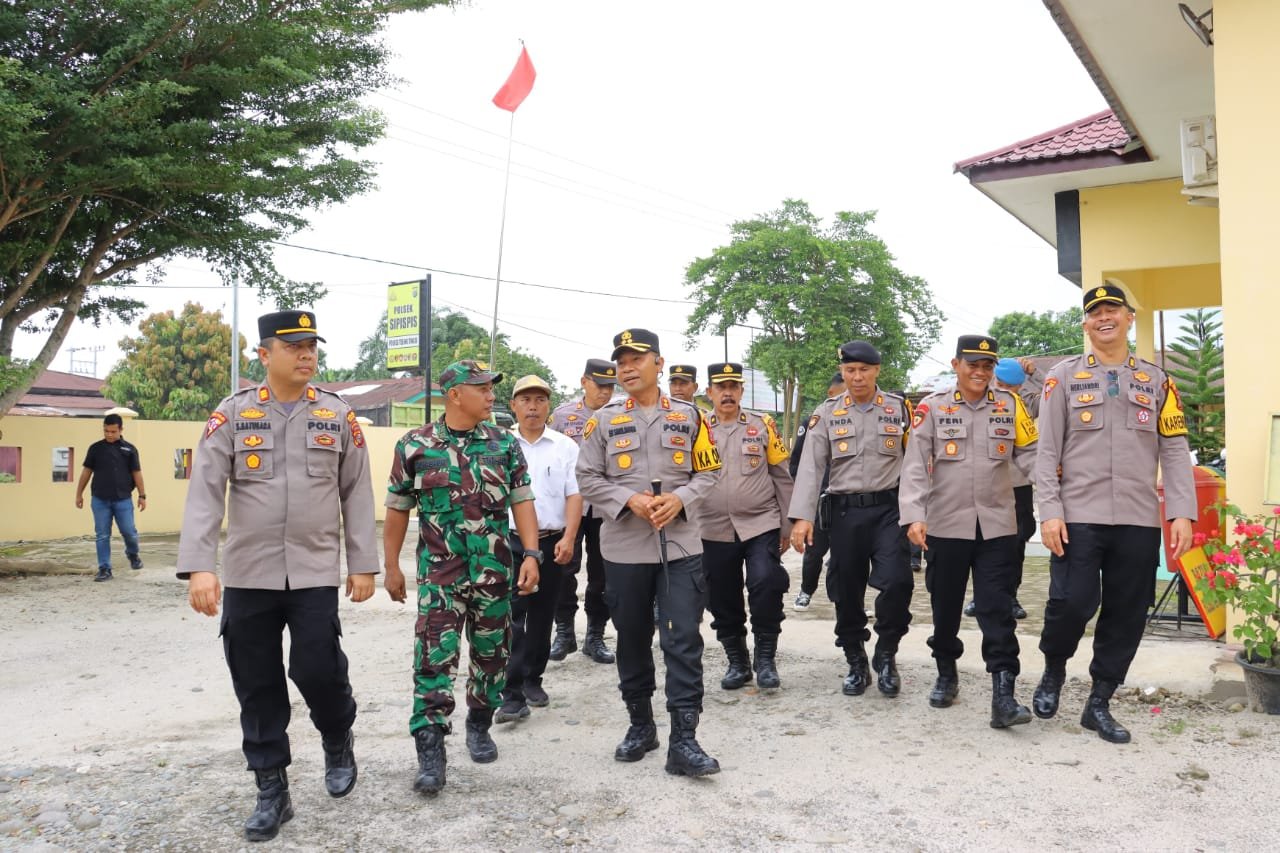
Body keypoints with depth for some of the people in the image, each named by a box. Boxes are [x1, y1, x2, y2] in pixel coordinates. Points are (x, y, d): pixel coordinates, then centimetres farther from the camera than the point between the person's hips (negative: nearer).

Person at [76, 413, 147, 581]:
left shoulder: (129, 449, 3)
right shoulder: (96, 448, 5)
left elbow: (136, 473, 5)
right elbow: (86, 471, 9)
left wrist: (142, 495, 1)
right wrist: (79, 494, 9)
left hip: (123, 499, -1)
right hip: (99, 499, 1)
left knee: (129, 531, -1)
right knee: (102, 536, 2)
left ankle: (133, 554, 30)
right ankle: (104, 569, 9)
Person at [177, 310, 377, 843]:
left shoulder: (338, 416, 4)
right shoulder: (231, 414, 1)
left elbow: (356, 494, 6)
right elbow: (205, 493, -6)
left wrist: (363, 564, 2)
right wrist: (198, 566, -16)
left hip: (316, 574, 0)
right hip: (247, 577, 1)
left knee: (317, 669, -6)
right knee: (257, 688, 6)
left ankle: (339, 740, 26)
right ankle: (271, 793, 21)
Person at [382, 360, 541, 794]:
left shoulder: (505, 444, 3)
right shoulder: (414, 445, -2)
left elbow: (522, 502, 3)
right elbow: (397, 510, 5)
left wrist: (531, 554, -7)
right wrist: (391, 567, 6)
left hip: (495, 571, 3)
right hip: (440, 570, -2)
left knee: (491, 653, 13)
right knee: (434, 657, -8)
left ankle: (480, 725, 33)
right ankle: (430, 750, -2)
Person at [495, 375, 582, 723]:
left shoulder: (565, 447, 4)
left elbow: (574, 495, 0)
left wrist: (568, 539, -9)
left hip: (551, 543, 2)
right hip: (509, 541, -1)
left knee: (541, 617, 12)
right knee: (511, 617, -8)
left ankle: (532, 680, 28)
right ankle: (512, 695, -8)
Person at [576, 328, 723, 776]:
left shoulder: (689, 415, 6)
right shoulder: (604, 419, 4)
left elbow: (708, 471, 7)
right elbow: (588, 478, 3)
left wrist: (680, 499, -12)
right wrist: (630, 500, -13)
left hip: (681, 546, -1)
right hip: (624, 548, 1)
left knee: (683, 639, -6)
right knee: (632, 639, 11)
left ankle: (683, 740, -1)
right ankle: (640, 724, 29)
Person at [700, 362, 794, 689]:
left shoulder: (763, 425, 3)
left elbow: (781, 477, 7)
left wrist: (787, 525, 5)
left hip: (761, 524, -1)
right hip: (715, 531, 2)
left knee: (766, 584, -19)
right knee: (723, 600, 7)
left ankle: (766, 658, -1)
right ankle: (737, 663, 26)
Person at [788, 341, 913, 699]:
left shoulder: (899, 408, 3)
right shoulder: (827, 413, 3)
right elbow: (810, 467, -2)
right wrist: (802, 517, -11)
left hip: (888, 508, -1)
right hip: (844, 511, 1)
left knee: (896, 582, -15)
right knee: (847, 591, 7)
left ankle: (886, 654, 8)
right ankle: (856, 664, 25)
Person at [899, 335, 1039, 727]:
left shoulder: (1009, 405, 6)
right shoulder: (932, 407, -1)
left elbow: (1028, 453, 9)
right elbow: (915, 466, -5)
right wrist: (914, 516, -16)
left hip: (997, 526, 1)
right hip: (945, 526, 0)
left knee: (998, 610, -4)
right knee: (945, 606, 12)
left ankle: (1003, 695, -5)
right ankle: (946, 674, 32)